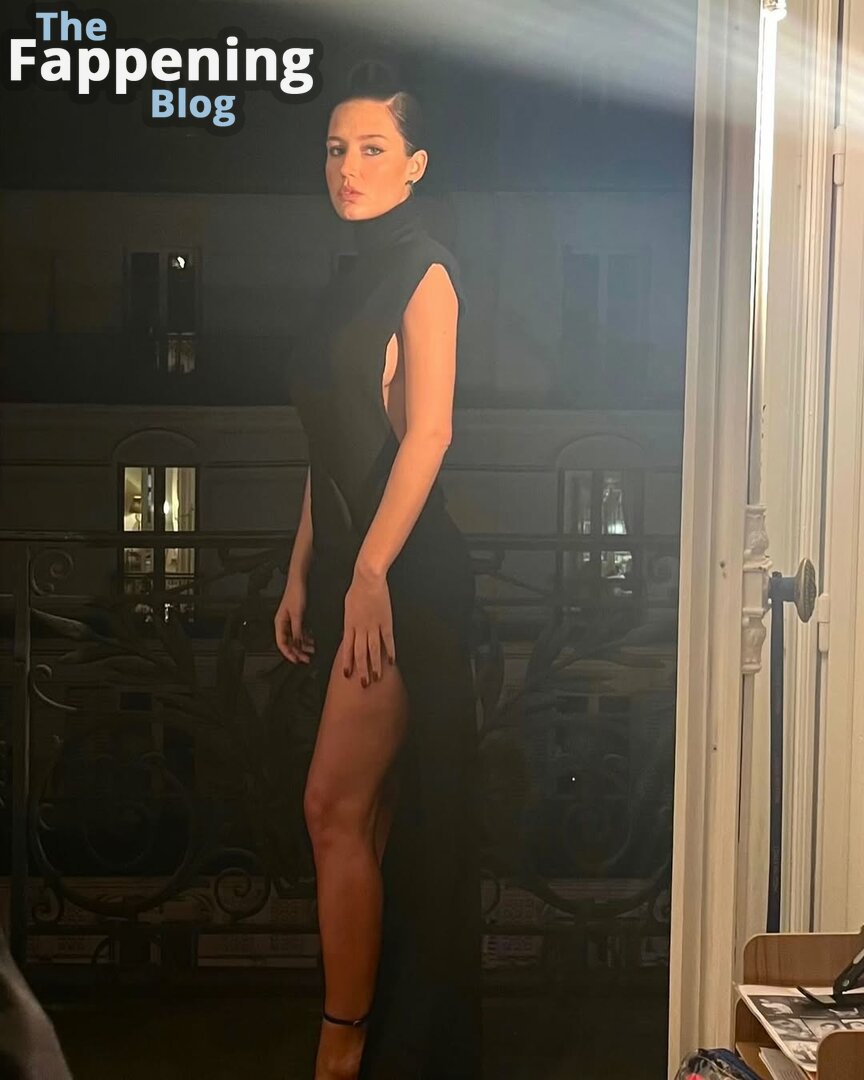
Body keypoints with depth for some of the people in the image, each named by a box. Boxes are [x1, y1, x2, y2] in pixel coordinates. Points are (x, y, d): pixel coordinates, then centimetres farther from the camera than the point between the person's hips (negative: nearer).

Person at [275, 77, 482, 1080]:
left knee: (336, 805, -8)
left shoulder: (424, 271, -6)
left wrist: (369, 571, -20)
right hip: (347, 564, 9)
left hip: (402, 569, -9)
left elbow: (427, 432, -15)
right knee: (368, 810, 12)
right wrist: (301, 573, 16)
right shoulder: (353, 281, 19)